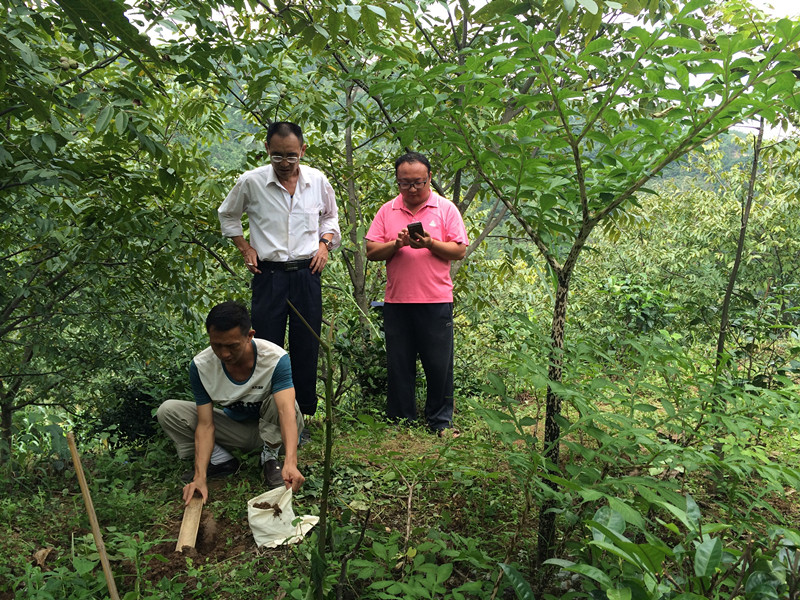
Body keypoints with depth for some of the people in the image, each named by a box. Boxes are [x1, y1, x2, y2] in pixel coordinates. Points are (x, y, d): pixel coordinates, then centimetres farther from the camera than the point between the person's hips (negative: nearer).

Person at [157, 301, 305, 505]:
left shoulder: (275, 358, -30)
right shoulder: (200, 366, -22)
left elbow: (287, 411, -42)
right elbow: (205, 425, -21)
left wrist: (290, 462, -57)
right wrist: (200, 477, -33)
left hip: (268, 427, -3)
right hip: (234, 427, 3)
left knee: (278, 402, -37)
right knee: (167, 411, -15)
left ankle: (270, 455, -9)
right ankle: (222, 460, -3)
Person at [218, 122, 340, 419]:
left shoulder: (318, 180, 2)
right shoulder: (251, 182, -3)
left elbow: (330, 215, 21)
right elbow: (227, 215, 15)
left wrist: (325, 243, 4)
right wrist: (245, 248, 5)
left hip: (307, 273, 2)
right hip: (269, 274, -1)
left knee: (306, 347, 7)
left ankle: (302, 413, 20)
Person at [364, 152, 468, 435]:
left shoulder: (446, 208, 4)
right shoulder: (387, 211, 9)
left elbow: (459, 251, 0)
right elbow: (371, 251, 5)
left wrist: (430, 243, -15)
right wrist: (396, 243, -12)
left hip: (436, 301, -2)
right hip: (396, 301, 2)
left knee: (439, 364, 4)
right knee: (398, 364, 9)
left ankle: (441, 422, 18)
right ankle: (400, 420, 22)